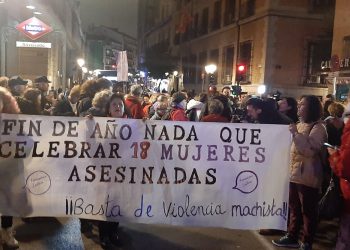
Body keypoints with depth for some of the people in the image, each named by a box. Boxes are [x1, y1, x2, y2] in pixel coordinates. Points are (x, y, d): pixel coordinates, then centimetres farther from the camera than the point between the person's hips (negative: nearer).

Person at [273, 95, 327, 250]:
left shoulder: (318, 127, -11)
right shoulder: (300, 125, 15)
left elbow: (310, 150, -23)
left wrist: (295, 133, -22)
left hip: (307, 176, -8)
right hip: (295, 173, 9)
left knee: (307, 210, 2)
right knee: (294, 208, 16)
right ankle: (292, 237, 27)